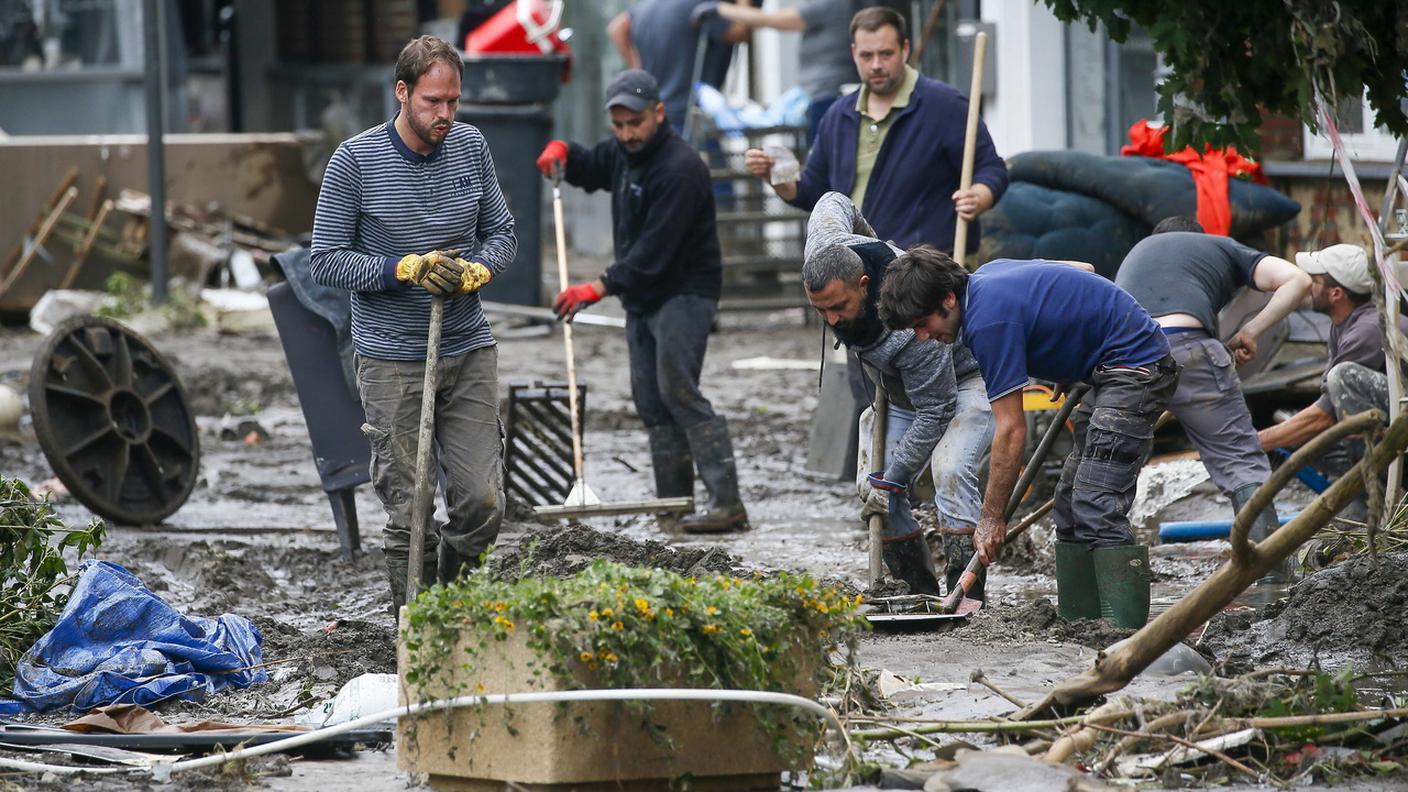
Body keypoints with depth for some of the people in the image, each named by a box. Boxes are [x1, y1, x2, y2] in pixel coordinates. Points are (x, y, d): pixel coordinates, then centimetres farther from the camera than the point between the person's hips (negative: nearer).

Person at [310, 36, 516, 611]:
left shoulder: (471, 147, 4)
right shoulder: (355, 161, -8)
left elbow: (501, 233, 13)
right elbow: (327, 261, -6)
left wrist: (478, 270, -10)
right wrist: (405, 269, -19)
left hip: (469, 353, 4)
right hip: (393, 363, -4)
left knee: (483, 504, 0)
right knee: (410, 514, -2)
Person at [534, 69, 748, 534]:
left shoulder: (679, 169, -21)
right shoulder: (623, 153, 9)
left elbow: (655, 248, -26)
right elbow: (589, 169, 31)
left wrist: (601, 287, -31)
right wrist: (561, 153, 7)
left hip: (685, 292, -10)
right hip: (642, 298, 10)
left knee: (678, 391, -19)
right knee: (651, 403, 7)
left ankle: (726, 503, -22)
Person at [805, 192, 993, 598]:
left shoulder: (913, 329, -43)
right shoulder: (824, 254, -24)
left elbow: (934, 413, -33)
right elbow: (833, 203, 0)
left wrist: (891, 479, -27)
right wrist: (871, 240, 19)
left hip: (962, 378, -8)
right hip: (900, 389, 8)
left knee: (949, 469, -30)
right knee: (874, 486, -4)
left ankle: (965, 593, -30)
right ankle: (920, 591, 3)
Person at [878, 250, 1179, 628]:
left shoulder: (989, 321, -21)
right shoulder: (986, 275, 7)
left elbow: (1011, 431, -18)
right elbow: (1084, 269, 21)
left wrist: (991, 518, -11)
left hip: (1134, 366, -11)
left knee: (1096, 508, -18)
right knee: (1071, 503, 10)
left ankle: (1126, 635, -24)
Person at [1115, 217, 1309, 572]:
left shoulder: (1138, 250, 41)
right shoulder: (1224, 248, 30)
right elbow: (1297, 280, 15)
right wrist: (1250, 331, 17)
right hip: (1185, 347, -3)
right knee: (1240, 460, 4)